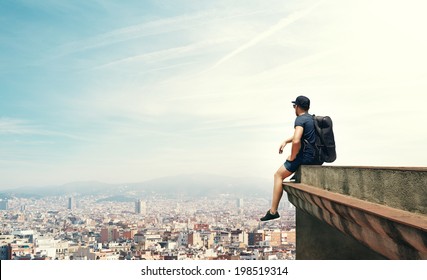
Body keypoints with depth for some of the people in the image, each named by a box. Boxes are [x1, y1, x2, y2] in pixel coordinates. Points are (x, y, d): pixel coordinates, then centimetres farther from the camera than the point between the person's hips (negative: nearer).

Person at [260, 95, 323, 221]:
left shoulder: (300, 119, -12)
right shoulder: (312, 118, 16)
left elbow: (296, 141, -27)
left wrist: (292, 156, -12)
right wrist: (285, 141, 20)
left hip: (306, 156, -8)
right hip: (318, 157, 8)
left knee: (278, 175, 1)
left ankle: (273, 211, -1)